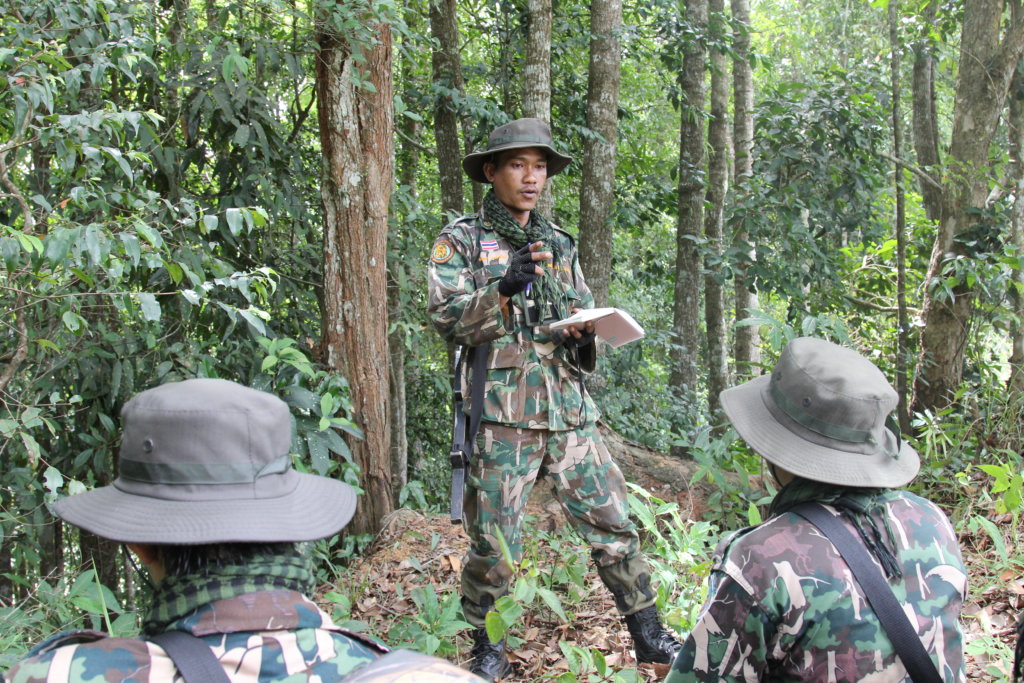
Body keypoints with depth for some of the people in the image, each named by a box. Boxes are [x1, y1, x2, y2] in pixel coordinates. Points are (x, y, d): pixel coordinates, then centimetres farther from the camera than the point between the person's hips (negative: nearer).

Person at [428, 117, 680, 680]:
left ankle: (647, 634, 17)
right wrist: (504, 288, -21)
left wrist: (585, 341, 1)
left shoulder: (558, 244, 17)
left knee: (612, 523, 5)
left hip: (569, 411, 4)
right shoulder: (460, 240, 2)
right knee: (493, 543, 1)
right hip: (500, 414, -4)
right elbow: (447, 319, -7)